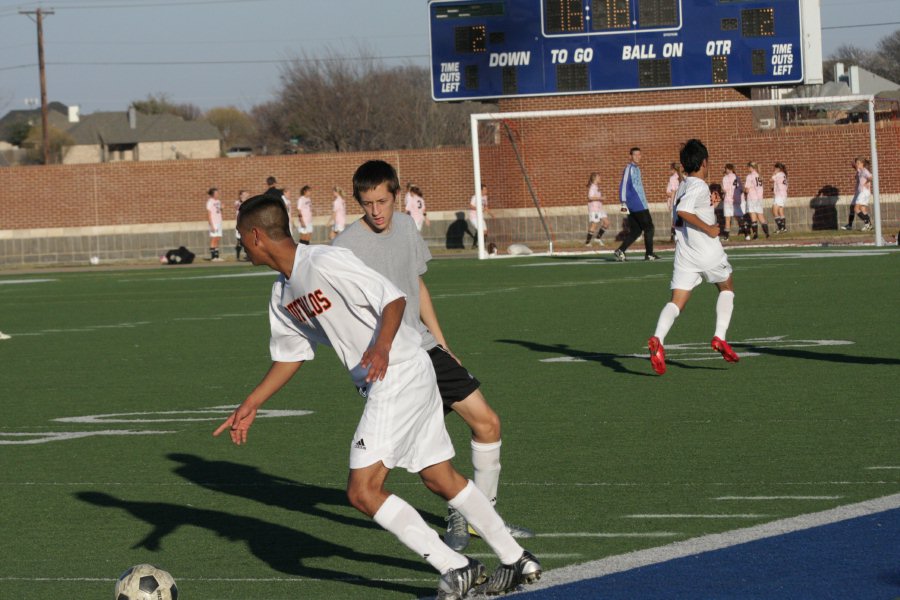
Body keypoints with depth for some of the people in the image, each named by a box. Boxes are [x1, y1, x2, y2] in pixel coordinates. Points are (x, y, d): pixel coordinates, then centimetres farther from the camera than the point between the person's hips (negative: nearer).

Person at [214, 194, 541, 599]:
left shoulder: (325, 263, -18)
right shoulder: (283, 295, 11)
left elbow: (394, 300, -19)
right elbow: (290, 354, 21)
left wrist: (383, 346, -35)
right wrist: (250, 405, 15)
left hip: (399, 373, -10)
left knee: (362, 491, -12)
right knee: (440, 479, 16)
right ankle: (517, 561, 25)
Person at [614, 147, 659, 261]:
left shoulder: (637, 169, 18)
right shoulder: (629, 169, -9)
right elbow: (624, 186, -15)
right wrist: (624, 203, -19)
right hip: (637, 205, -9)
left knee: (635, 231, 7)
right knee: (649, 227, -4)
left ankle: (620, 251, 4)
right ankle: (649, 254, 0)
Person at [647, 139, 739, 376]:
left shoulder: (683, 187, 15)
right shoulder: (699, 186, -9)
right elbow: (682, 211, -24)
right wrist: (709, 229, -17)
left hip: (684, 255, 6)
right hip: (709, 253, -6)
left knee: (676, 302, -5)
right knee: (727, 288, 20)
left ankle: (657, 339, -31)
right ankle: (719, 337, 8)